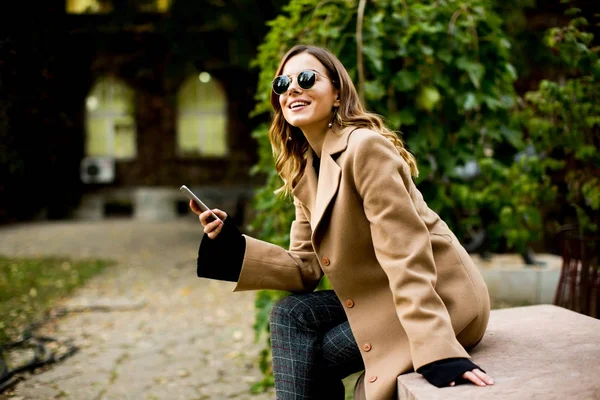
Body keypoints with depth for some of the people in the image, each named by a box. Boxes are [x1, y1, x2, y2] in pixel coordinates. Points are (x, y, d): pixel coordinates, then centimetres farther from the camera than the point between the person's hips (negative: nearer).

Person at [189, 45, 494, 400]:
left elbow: (405, 255, -27)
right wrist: (233, 247, -9)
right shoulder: (304, 170, 7)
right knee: (290, 314, -4)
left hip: (443, 299, -7)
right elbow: (307, 267, 4)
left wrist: (438, 351, -32)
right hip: (385, 297, 8)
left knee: (306, 360, -11)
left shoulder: (365, 146, -20)